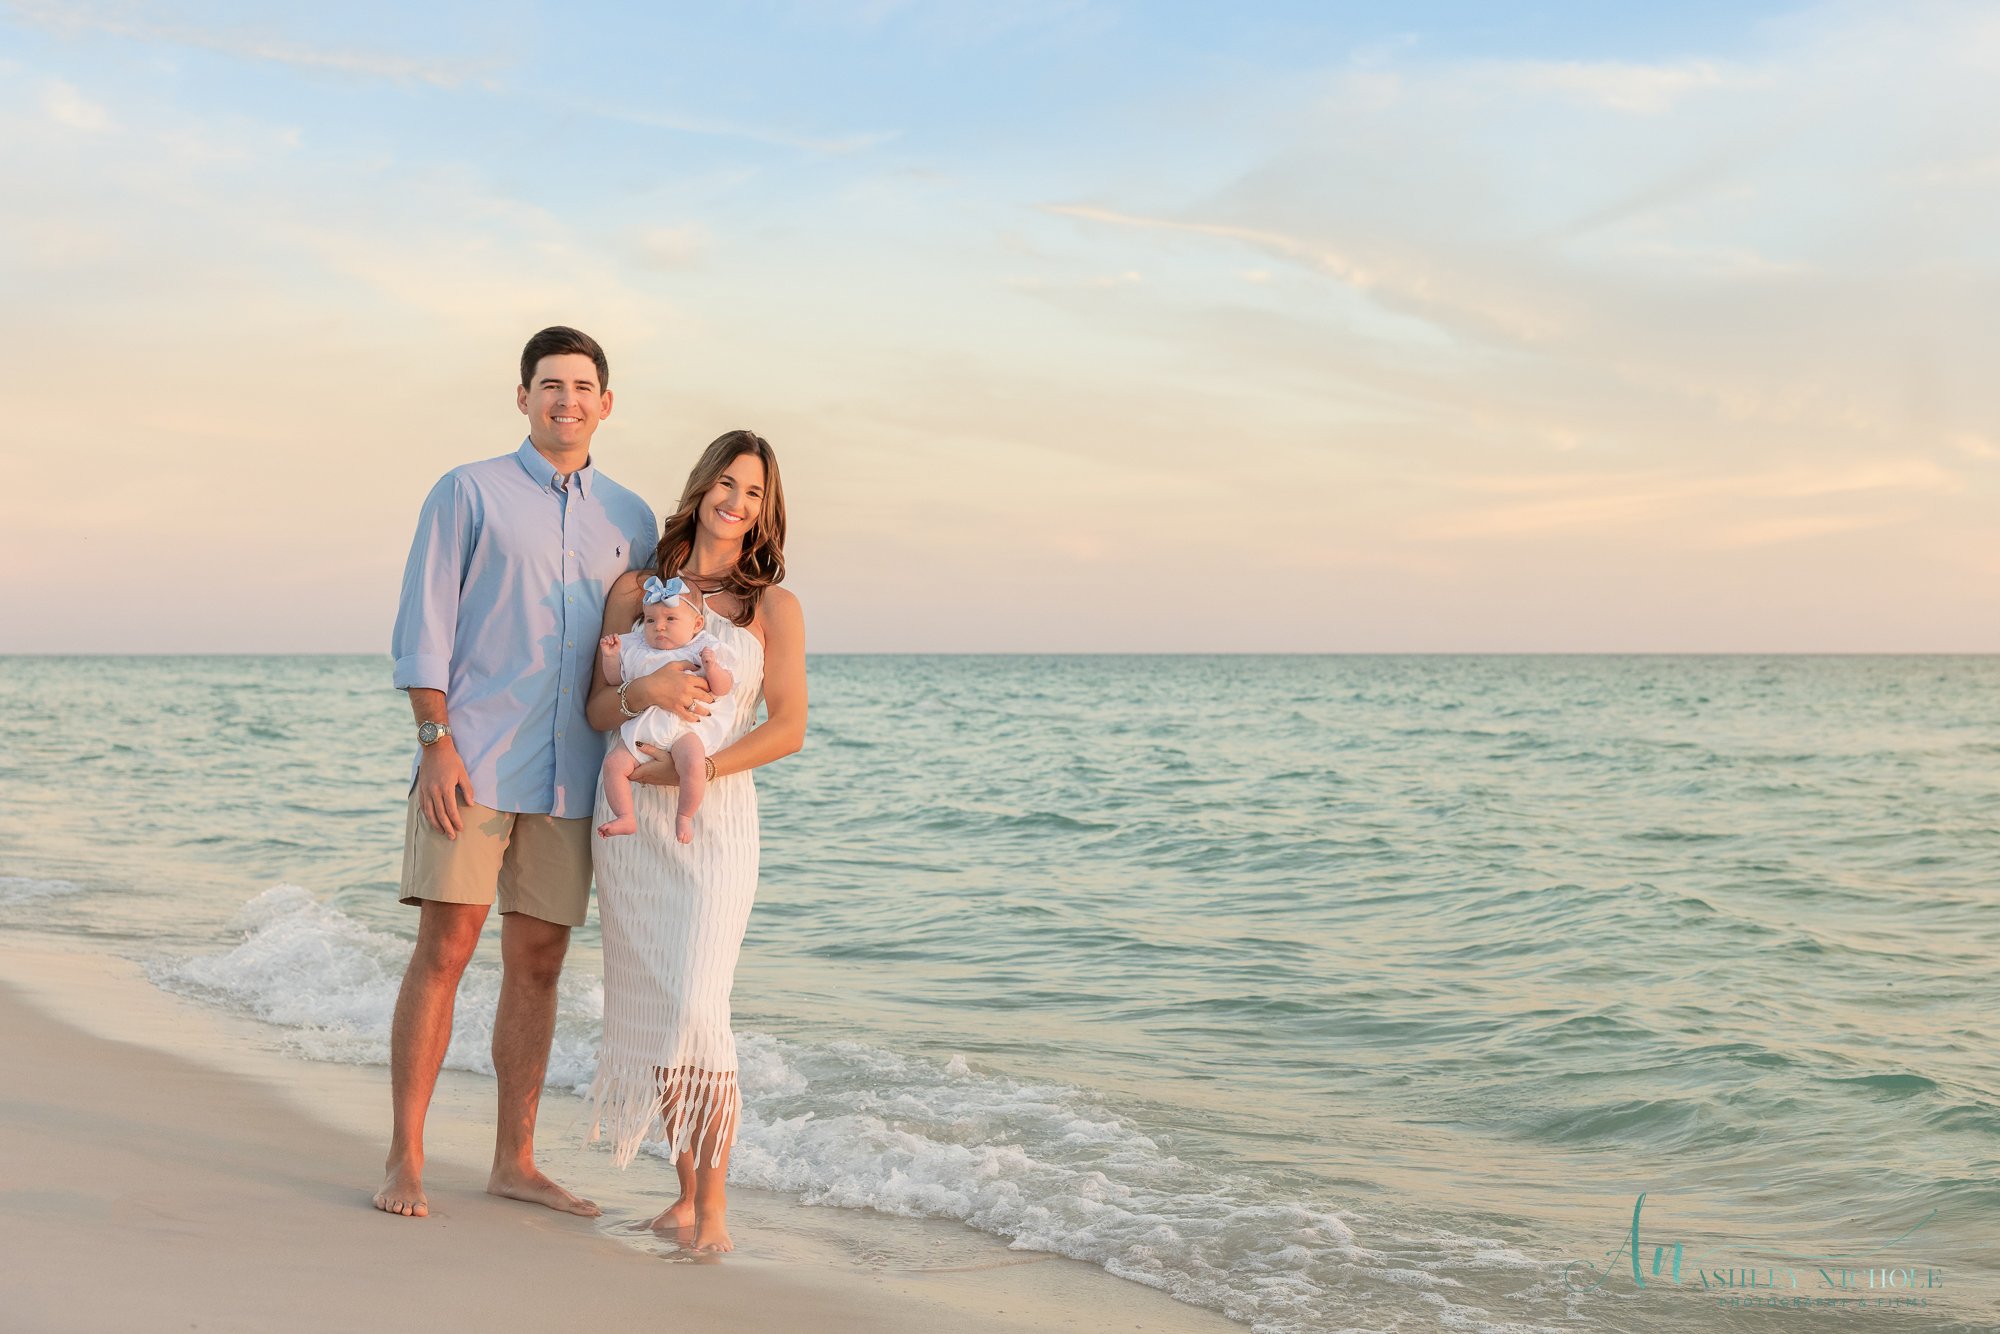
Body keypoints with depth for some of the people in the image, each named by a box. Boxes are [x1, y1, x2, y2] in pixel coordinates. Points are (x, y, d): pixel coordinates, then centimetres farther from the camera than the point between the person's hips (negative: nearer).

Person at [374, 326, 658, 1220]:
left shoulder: (630, 521, 14)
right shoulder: (467, 493, 3)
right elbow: (423, 628, -4)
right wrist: (436, 743, -14)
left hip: (568, 777, 4)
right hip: (470, 766, -4)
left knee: (537, 965, 6)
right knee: (443, 951, -6)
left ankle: (514, 1162, 14)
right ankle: (404, 1161, 1)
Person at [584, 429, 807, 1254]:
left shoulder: (773, 608, 4)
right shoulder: (635, 591, 9)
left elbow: (788, 729, -4)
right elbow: (597, 709, 7)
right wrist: (643, 691, -16)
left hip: (716, 818, -3)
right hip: (629, 817, 3)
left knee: (695, 1009, -14)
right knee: (648, 1009, 5)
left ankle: (712, 1209, -6)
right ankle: (686, 1193, 16)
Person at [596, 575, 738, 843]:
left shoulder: (705, 649, 4)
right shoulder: (635, 648, 16)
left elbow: (723, 688, -2)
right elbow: (615, 679, 22)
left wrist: (712, 667, -21)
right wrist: (610, 656, 5)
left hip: (686, 727, -4)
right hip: (640, 729, 4)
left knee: (693, 764, -31)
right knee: (614, 763, -14)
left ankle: (684, 817, -13)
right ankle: (625, 818, -4)